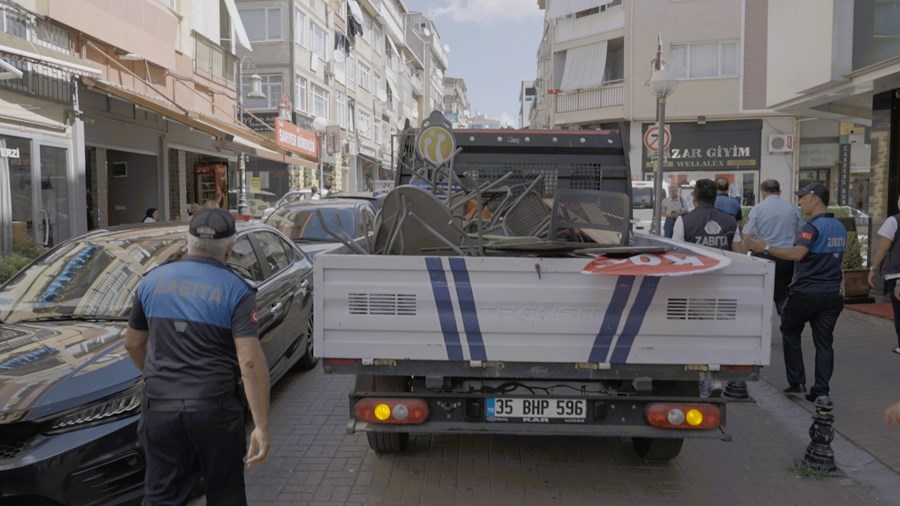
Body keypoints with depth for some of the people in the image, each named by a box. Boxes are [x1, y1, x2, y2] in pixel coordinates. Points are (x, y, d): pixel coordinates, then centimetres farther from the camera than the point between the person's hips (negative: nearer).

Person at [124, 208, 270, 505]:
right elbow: (250, 361, -17)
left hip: (159, 407, 3)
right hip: (215, 410, -3)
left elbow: (133, 343, 15)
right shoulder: (236, 291, -9)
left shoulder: (152, 280, 5)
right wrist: (261, 426, -16)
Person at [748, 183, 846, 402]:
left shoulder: (813, 226, -15)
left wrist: (766, 248, -24)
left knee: (790, 333, 11)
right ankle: (821, 391, 6)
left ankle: (796, 383, 12)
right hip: (832, 293, 7)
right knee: (824, 342, 7)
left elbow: (797, 254, -27)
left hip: (805, 293, -7)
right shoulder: (839, 227, 13)